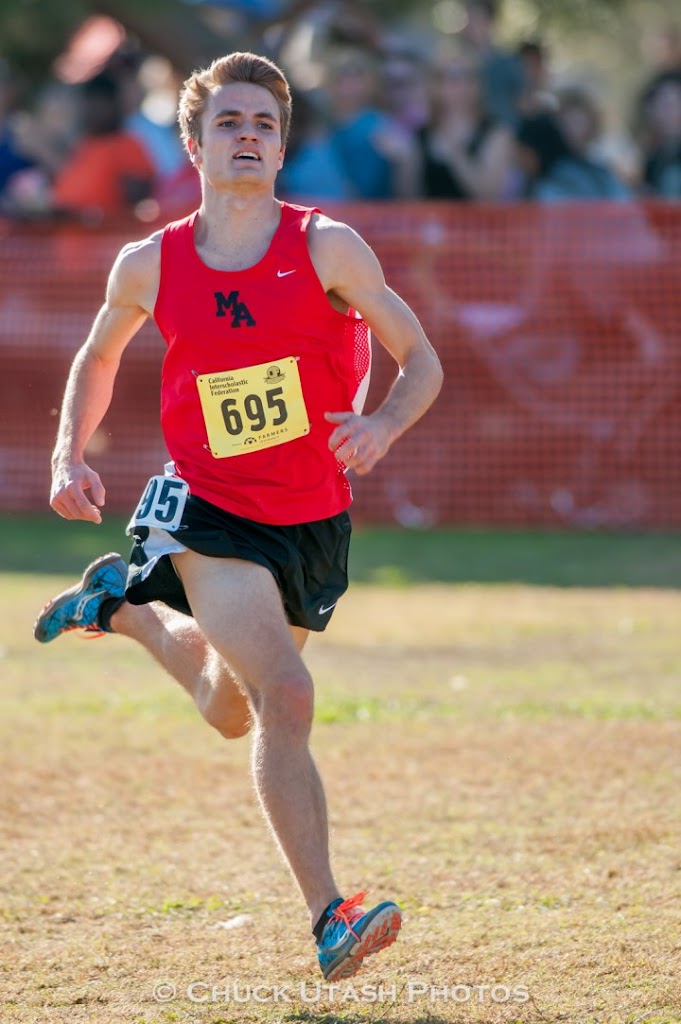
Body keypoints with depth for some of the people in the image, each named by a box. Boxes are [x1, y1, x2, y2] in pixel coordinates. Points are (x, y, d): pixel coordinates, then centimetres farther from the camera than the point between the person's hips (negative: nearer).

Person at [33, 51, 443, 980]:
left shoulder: (327, 248, -7)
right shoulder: (149, 265, -3)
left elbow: (422, 362, -2)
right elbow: (98, 357, 17)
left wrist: (382, 425, -23)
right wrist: (69, 456, 1)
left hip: (312, 522, 2)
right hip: (208, 513, -2)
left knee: (230, 713, 20)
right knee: (285, 697, -23)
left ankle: (128, 603, 49)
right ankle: (329, 920, -22)